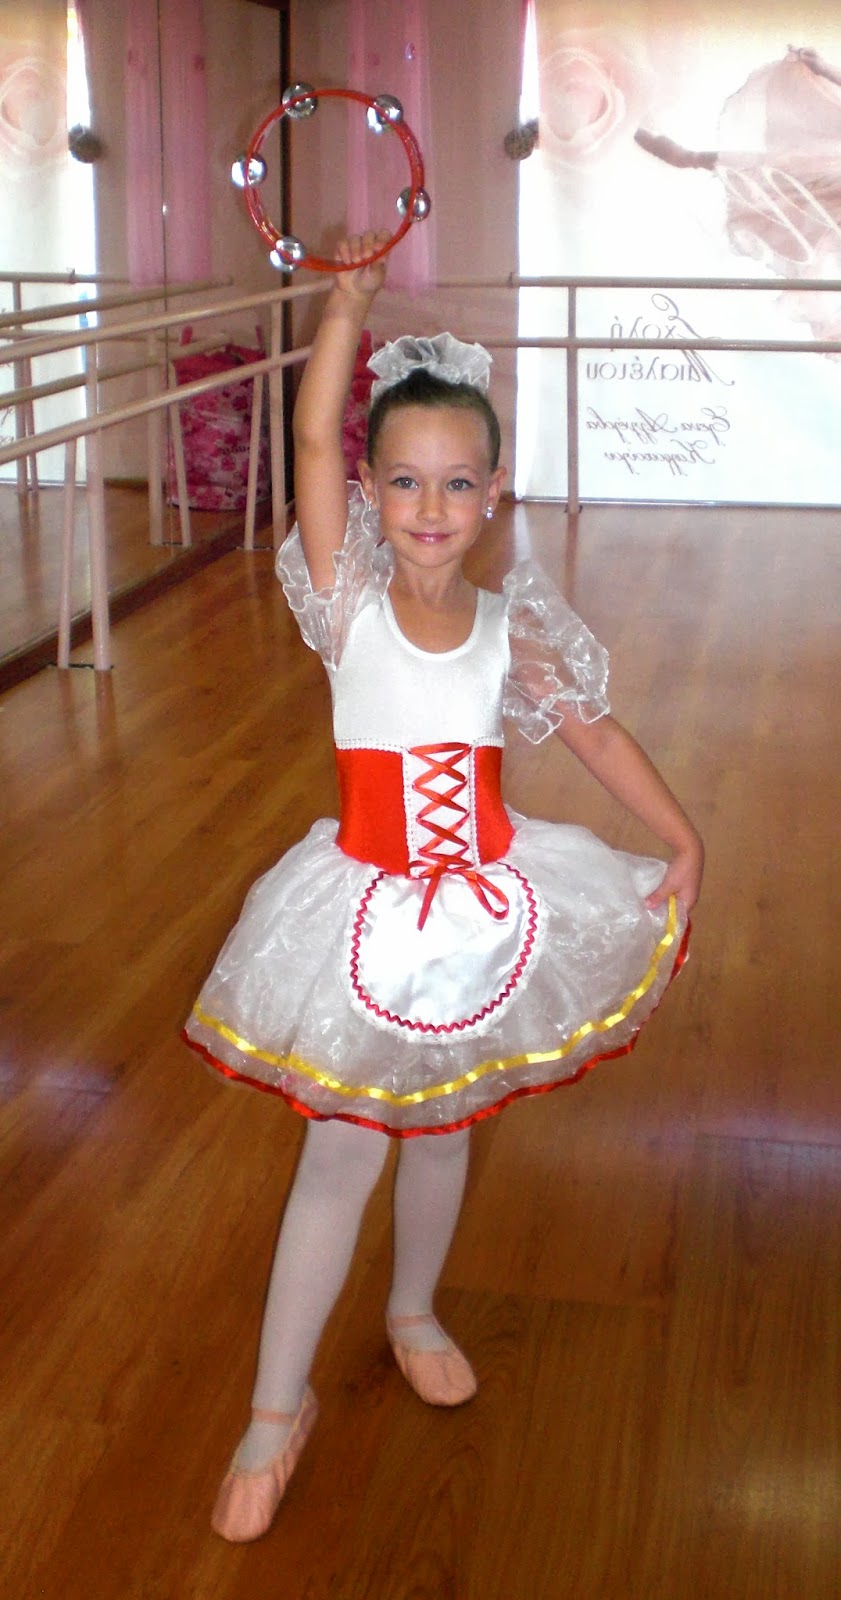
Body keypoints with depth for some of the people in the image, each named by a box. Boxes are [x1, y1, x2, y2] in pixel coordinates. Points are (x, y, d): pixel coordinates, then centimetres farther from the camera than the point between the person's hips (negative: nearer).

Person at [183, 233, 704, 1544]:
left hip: (486, 898, 3)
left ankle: (415, 1313, 47)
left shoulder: (513, 627, -4)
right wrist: (351, 301, -23)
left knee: (442, 1130, 20)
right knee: (344, 1151, 2)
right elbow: (314, 437, -21)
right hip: (370, 903, -2)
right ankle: (279, 1408, 18)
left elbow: (595, 734, 6)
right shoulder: (347, 602, -11)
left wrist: (685, 844, 2)